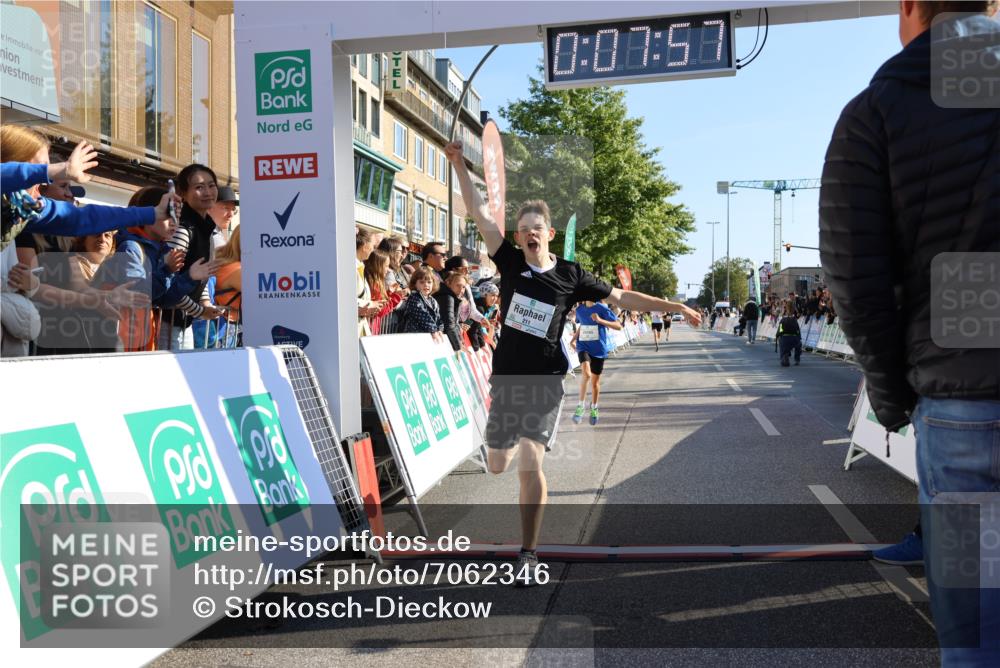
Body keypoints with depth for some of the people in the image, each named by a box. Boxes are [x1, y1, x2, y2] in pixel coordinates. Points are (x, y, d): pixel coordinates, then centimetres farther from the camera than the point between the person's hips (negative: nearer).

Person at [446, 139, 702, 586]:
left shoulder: (570, 275, 2)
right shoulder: (510, 262, 3)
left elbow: (621, 297, 8)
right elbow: (479, 213, -2)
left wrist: (675, 307, 5)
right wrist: (459, 165, -9)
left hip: (544, 381, -2)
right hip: (506, 377, 2)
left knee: (530, 463, -16)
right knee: (496, 465, 8)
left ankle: (528, 555, -4)